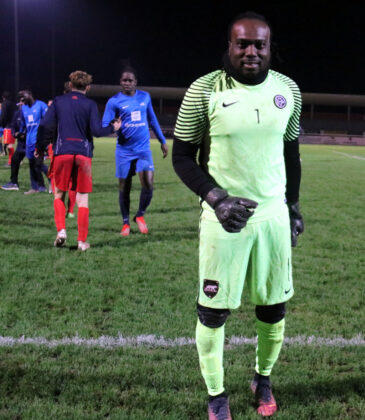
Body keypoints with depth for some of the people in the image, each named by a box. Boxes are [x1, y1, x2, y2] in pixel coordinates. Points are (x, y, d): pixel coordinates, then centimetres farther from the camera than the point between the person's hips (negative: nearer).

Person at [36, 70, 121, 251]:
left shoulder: (58, 101, 7)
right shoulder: (90, 104, 3)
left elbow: (45, 126, 2)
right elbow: (96, 131, -5)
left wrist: (40, 147, 13)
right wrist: (113, 128, 13)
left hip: (62, 152, 1)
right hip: (83, 153, -1)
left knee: (59, 194, 14)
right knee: (82, 197, 5)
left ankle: (61, 230, -4)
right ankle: (82, 241, 4)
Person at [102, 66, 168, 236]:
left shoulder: (145, 97, 8)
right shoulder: (114, 101, -3)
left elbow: (152, 120, 19)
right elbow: (104, 126, -5)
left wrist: (162, 141, 20)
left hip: (144, 149, 2)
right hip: (124, 151, -2)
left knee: (148, 184, -11)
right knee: (124, 188, 4)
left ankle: (140, 215, 14)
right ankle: (126, 223, 22)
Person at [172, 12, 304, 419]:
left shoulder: (288, 90, 3)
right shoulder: (204, 90, -10)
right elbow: (182, 156, -5)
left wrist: (293, 205, 14)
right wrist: (217, 199, -16)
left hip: (274, 214, 4)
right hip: (224, 215, -3)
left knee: (274, 307, 11)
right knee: (213, 310, 2)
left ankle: (263, 378, 36)